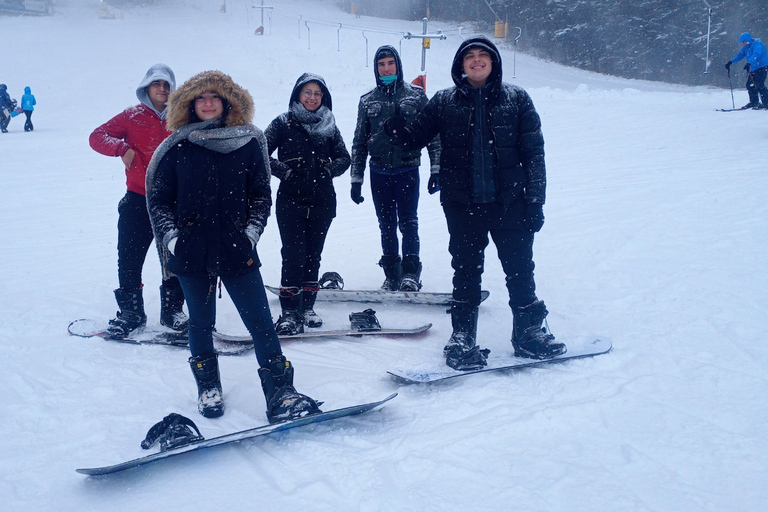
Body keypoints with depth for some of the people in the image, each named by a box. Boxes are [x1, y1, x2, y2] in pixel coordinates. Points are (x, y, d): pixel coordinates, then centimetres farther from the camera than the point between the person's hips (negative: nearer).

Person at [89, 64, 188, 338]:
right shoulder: (133, 116, 2)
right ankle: (130, 312, 16)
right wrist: (122, 148, -18)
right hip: (138, 200, -1)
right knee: (130, 258, 3)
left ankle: (172, 310, 20)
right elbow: (97, 136, 0)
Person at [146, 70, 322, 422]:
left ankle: (281, 396, 2)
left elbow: (261, 193, 8)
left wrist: (252, 231, -2)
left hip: (236, 250, 0)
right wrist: (169, 236, -4)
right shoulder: (177, 148, 1)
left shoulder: (248, 143, 2)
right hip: (191, 252, 1)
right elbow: (158, 198, 7)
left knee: (261, 323, -3)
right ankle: (208, 388, 31)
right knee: (201, 323, 13)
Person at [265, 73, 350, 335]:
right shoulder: (283, 124, 1)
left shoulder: (329, 126, 10)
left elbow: (344, 157, 15)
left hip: (322, 203, 3)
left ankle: (307, 307, 21)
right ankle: (290, 313, -4)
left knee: (313, 255, 9)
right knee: (294, 255, -9)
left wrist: (330, 169, -5)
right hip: (291, 201, -3)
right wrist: (282, 170, -15)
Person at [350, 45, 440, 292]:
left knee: (408, 222, -7)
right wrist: (356, 179, 9)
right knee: (386, 225, 7)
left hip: (408, 170, -2)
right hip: (379, 172, 3)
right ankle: (392, 274, 16)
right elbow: (359, 142, 12)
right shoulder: (367, 101, 9)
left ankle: (410, 272, 1)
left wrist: (436, 169, -6)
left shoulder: (415, 95, 3)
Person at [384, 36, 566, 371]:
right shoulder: (444, 102, 5)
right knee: (466, 270, 8)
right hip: (463, 202, 0)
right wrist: (397, 131, -17)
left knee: (520, 268, 8)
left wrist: (535, 201, -4)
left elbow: (534, 152, 1)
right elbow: (417, 136, 8)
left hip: (509, 201, 0)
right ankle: (463, 338, 19)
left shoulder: (515, 99, 2)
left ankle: (528, 333, 25)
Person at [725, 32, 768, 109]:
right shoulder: (747, 47, 12)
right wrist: (731, 62, 6)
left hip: (762, 67, -9)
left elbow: (756, 54, -30)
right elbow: (740, 55, 17)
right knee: (749, 85, 6)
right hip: (753, 68, 9)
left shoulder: (757, 43, -15)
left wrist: (749, 63, -42)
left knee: (759, 85, -17)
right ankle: (754, 102, 16)